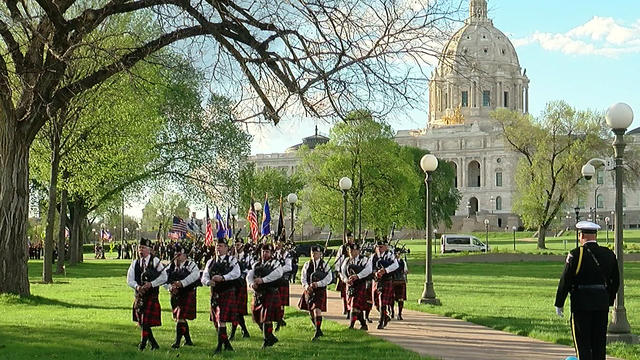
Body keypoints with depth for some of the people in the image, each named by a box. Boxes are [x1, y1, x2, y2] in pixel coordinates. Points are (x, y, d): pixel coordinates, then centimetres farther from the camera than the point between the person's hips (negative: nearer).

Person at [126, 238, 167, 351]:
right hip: (139, 296, 5)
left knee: (146, 321, -10)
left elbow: (164, 277, -8)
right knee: (141, 322, 9)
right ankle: (154, 344, 22)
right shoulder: (135, 263, 10)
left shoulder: (155, 261, -2)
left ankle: (143, 344, 3)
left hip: (151, 296, -5)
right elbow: (129, 279, 3)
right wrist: (137, 287, -16)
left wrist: (151, 284, -19)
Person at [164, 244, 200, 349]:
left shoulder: (190, 264, -6)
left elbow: (195, 274, -26)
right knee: (180, 318, 13)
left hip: (187, 295, -6)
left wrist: (182, 283, -32)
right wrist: (170, 287, -17)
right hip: (175, 296, 6)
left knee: (180, 318, -13)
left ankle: (177, 342, -12)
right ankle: (188, 340, 28)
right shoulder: (171, 266, 10)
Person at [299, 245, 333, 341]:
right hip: (309, 290, 4)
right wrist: (306, 286, -17)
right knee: (311, 311, 12)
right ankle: (318, 330, 31)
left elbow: (328, 279, -8)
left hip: (320, 290, -4)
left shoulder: (325, 265, -1)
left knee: (317, 310, -16)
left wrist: (318, 284, -20)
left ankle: (317, 332, -11)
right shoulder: (307, 264, 7)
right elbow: (303, 277, 3)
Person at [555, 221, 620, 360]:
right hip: (602, 304, 5)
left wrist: (559, 304, -1)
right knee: (599, 342, 12)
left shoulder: (576, 254, -11)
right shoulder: (609, 254, 4)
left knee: (582, 342, 1)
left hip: (581, 303, -5)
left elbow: (565, 281, -10)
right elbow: (615, 281, 12)